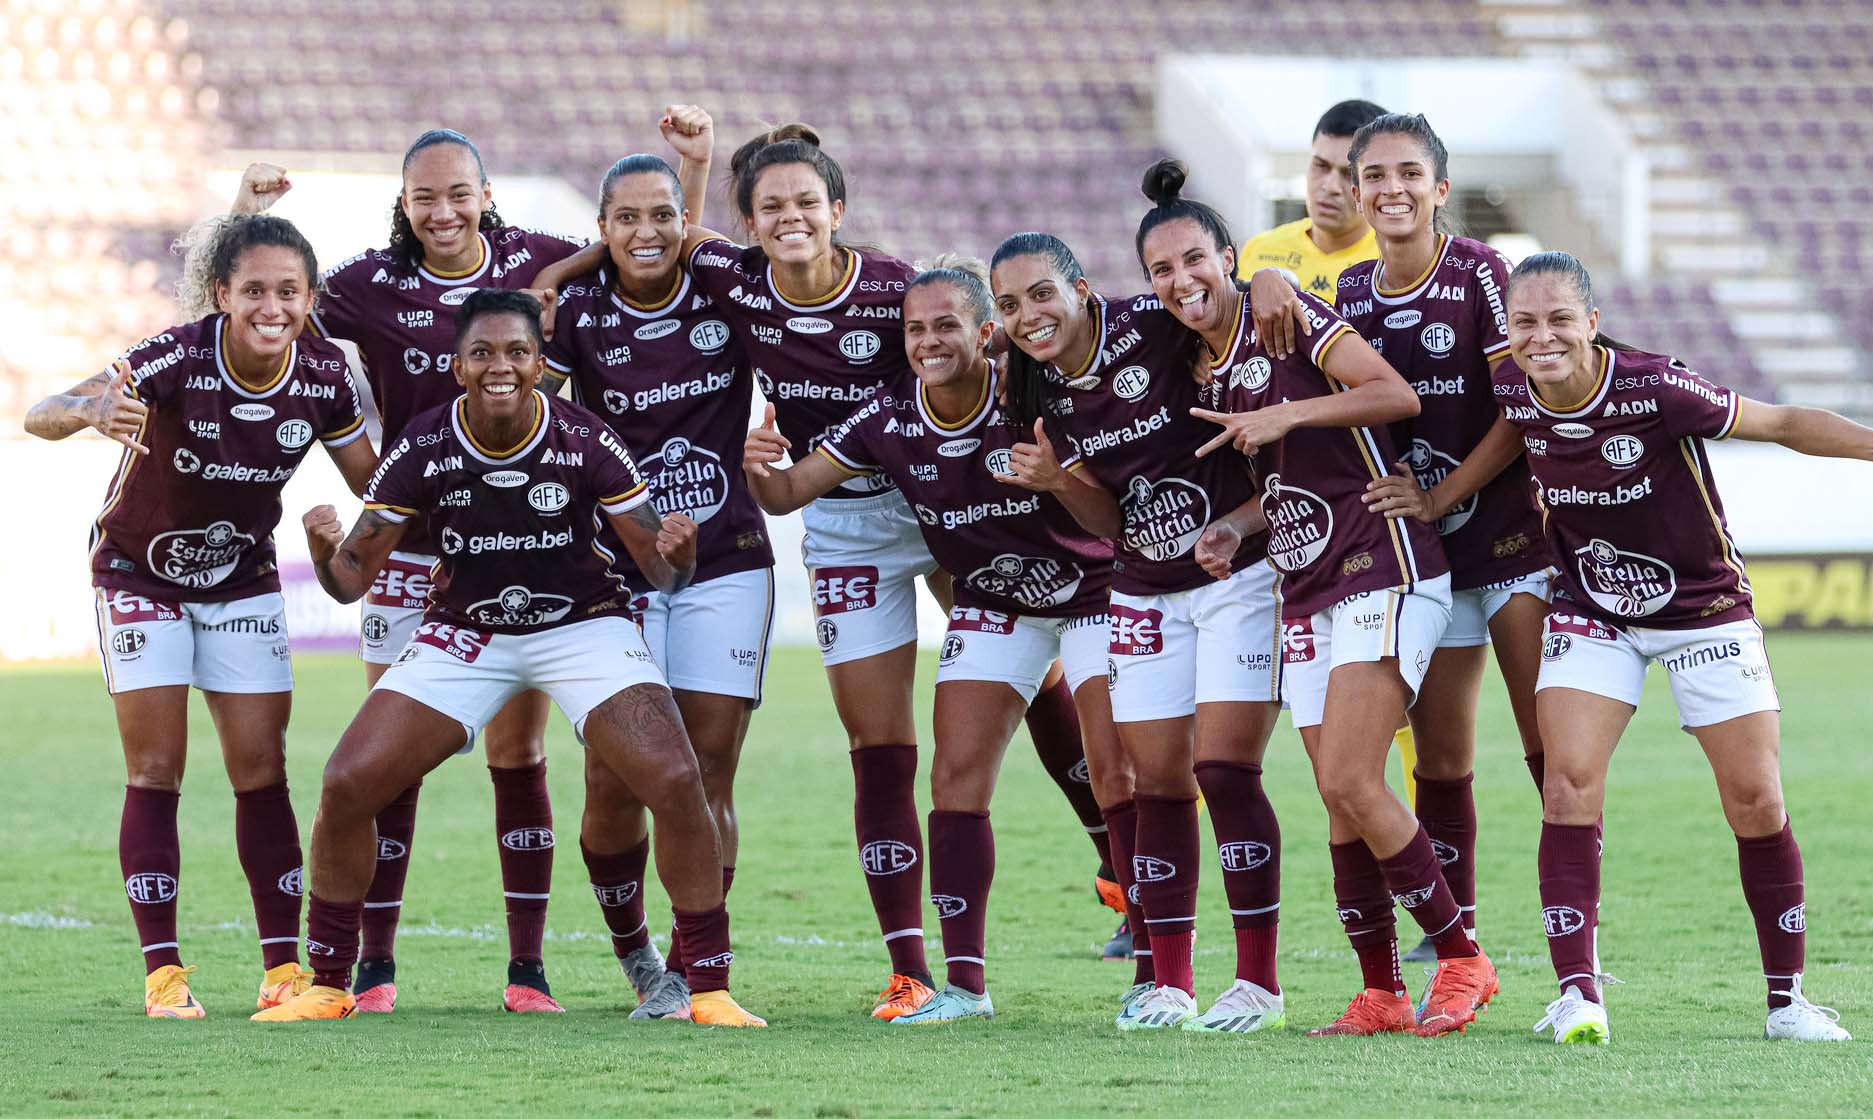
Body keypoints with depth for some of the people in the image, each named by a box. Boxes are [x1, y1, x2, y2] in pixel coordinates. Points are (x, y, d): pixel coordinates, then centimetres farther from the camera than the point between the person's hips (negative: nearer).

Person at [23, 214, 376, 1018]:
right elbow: (39, 416, -37)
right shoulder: (177, 358, -29)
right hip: (141, 578, -3)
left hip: (243, 581, 3)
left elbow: (377, 483, -2)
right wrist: (93, 411, -59)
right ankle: (163, 971, -2)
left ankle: (285, 966, 6)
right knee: (156, 770, -6)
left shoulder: (323, 377, -17)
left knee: (261, 770, 0)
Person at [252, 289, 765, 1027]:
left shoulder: (584, 441, -19)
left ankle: (711, 989, -8)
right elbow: (352, 580, -10)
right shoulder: (423, 448, -16)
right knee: (346, 786, -11)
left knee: (676, 784, -23)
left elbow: (660, 570, -12)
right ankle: (327, 986, 8)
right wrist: (326, 551, -33)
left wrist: (675, 555, -35)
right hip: (465, 633, 2)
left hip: (584, 626, -2)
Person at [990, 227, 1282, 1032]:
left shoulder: (1154, 329, -17)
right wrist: (1058, 480, -11)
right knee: (1157, 781, 3)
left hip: (1239, 572, -6)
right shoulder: (1039, 388, 1)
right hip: (1145, 593, 6)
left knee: (1223, 768, -11)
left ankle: (1259, 981, -4)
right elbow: (1110, 501, 8)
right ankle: (1168, 981, 11)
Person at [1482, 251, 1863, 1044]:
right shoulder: (1509, 391, -13)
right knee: (1570, 782, -15)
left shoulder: (1656, 389, -26)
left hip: (1705, 607, -3)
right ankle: (1577, 993, -11)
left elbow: (1782, 424, -17)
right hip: (1590, 613, 3)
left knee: (1756, 801, -3)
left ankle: (1787, 997, 12)